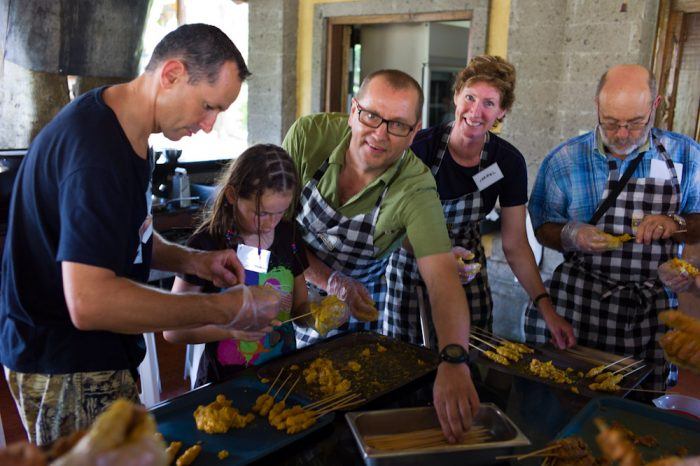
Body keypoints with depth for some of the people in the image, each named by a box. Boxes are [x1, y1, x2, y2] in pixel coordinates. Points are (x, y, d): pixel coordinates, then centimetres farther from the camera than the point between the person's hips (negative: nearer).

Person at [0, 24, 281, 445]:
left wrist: (191, 261, 0)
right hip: (65, 369, -9)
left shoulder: (130, 134, 6)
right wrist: (225, 310, -27)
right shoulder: (96, 148, -26)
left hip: (101, 355, 9)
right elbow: (89, 302, -33)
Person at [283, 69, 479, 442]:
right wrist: (328, 280, -27)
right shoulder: (309, 135, -22)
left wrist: (454, 361, -53)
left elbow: (442, 277, -37)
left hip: (357, 311, -1)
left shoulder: (415, 188, -26)